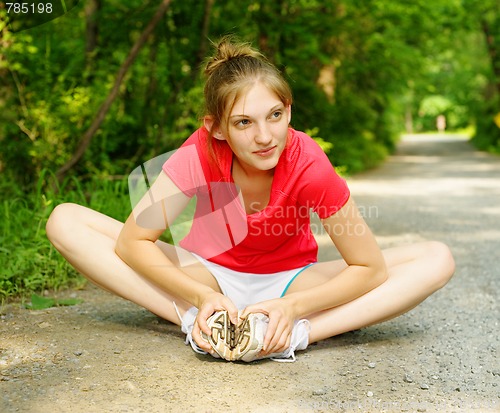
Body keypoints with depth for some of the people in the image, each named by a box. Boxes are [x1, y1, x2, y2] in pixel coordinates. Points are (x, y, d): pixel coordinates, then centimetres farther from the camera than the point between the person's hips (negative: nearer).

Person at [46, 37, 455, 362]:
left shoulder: (309, 165, -27)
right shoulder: (199, 154, -25)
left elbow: (370, 268, -21)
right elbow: (133, 241, -20)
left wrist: (294, 308, -33)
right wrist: (202, 298, -31)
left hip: (289, 284, 0)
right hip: (208, 276, 0)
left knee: (437, 260, -20)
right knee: (66, 221, -19)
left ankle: (296, 335, -31)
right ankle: (201, 323, -24)